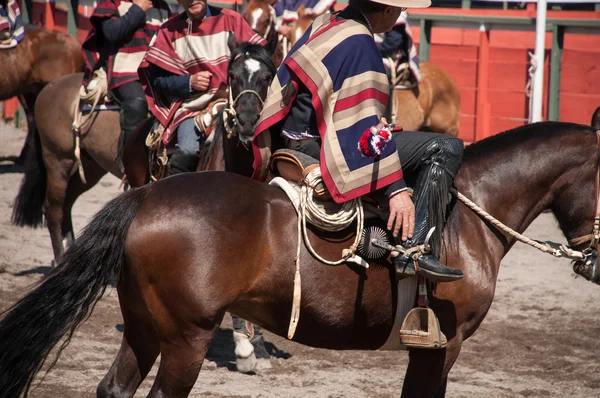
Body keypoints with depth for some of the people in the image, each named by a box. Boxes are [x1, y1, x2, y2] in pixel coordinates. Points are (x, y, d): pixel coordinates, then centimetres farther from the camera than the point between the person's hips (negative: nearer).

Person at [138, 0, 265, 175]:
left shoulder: (231, 20, 8)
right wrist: (189, 82, -10)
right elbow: (157, 77, 6)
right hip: (191, 106, 0)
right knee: (188, 150, -30)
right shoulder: (170, 30, 9)